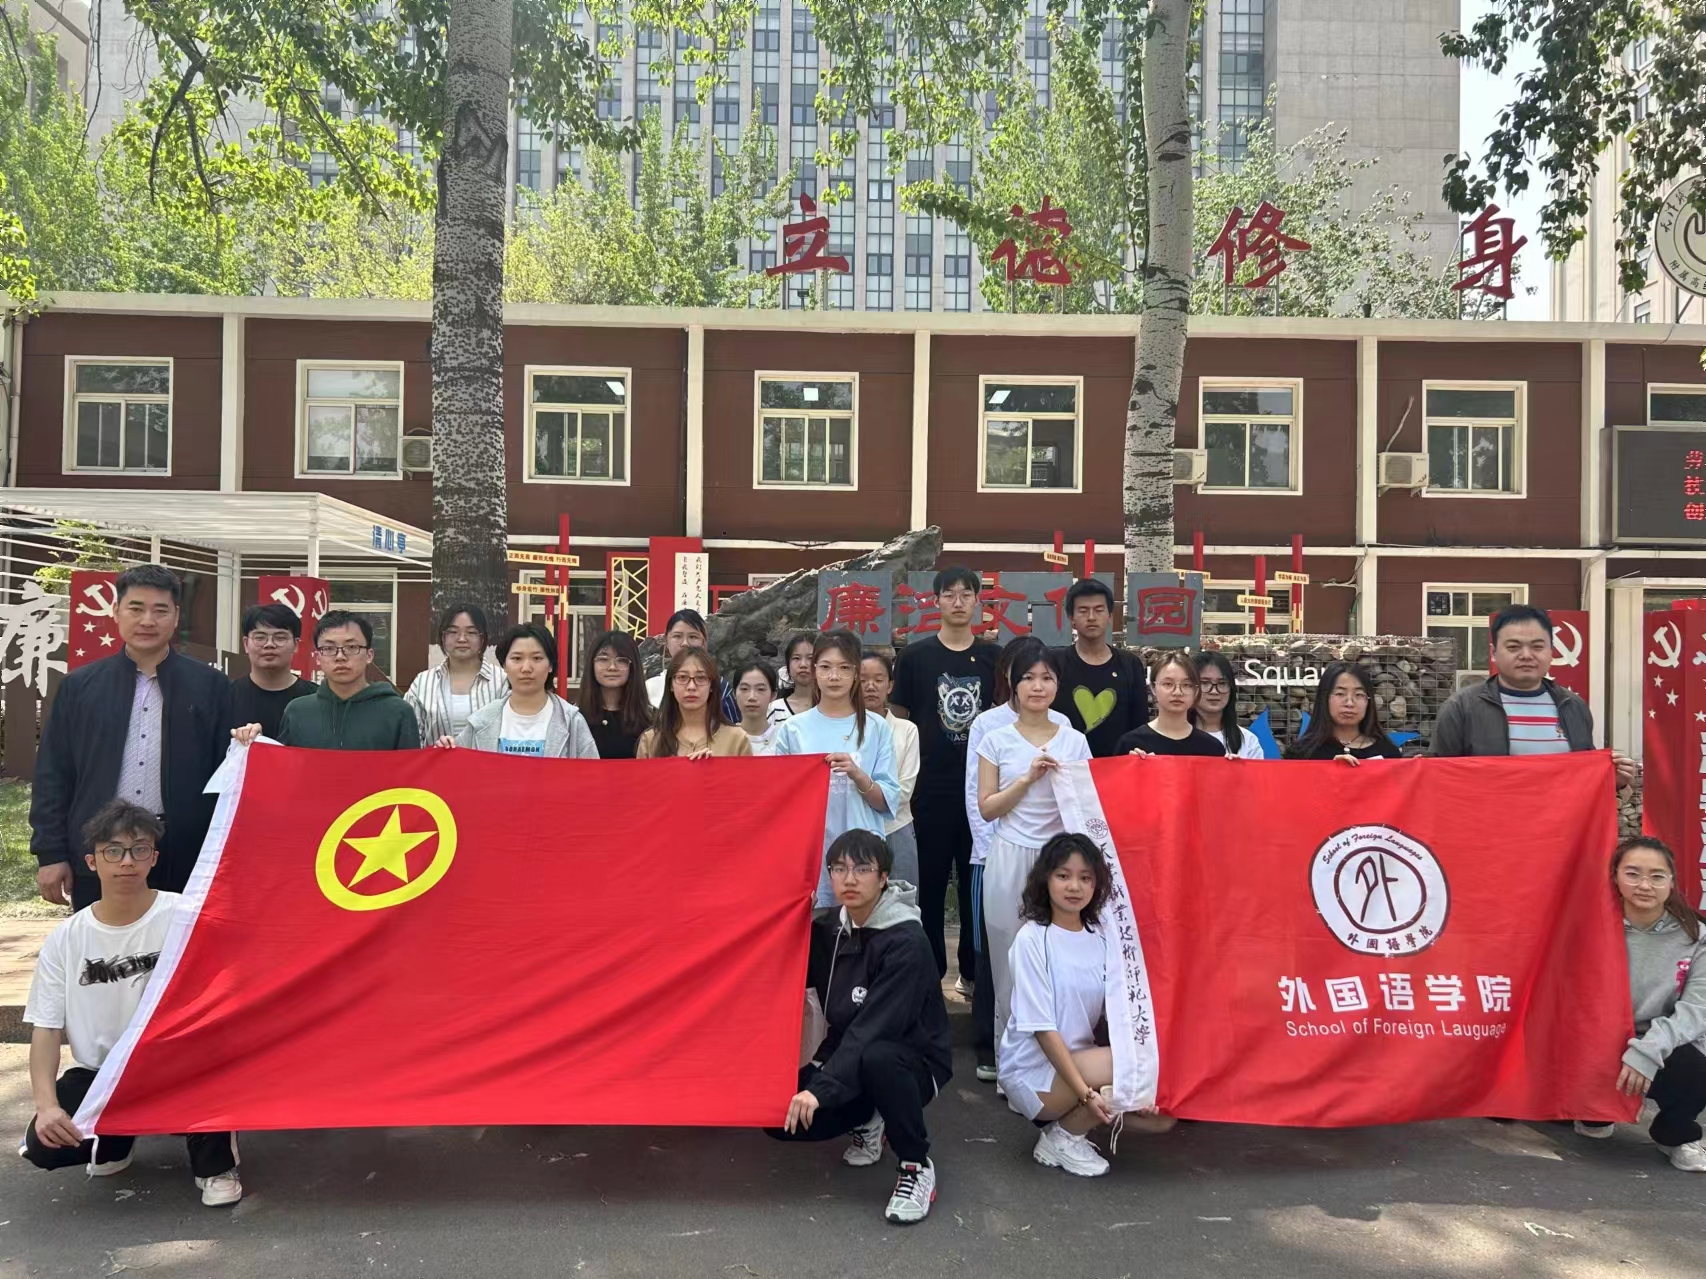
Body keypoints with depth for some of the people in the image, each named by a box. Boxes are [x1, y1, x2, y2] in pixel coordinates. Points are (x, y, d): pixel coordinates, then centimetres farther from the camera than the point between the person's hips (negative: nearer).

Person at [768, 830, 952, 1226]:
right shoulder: (827, 928, -2)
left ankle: (917, 1166, -14)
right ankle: (867, 1120, 14)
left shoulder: (906, 941, -22)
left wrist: (820, 1088, -35)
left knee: (875, 1057, -39)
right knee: (783, 1117, -15)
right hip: (847, 1055, 6)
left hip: (913, 1061, -6)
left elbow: (874, 1028, -30)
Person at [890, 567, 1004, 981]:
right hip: (931, 788, -1)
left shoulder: (993, 658, 5)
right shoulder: (915, 656, 1)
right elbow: (901, 722, 4)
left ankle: (975, 968, 23)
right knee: (931, 882, 7)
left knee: (976, 882, 9)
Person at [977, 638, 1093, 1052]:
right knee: (1010, 958, 2)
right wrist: (1029, 777, -10)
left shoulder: (1075, 741, 7)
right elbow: (986, 808, -1)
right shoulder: (997, 741, 4)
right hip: (1010, 860, -1)